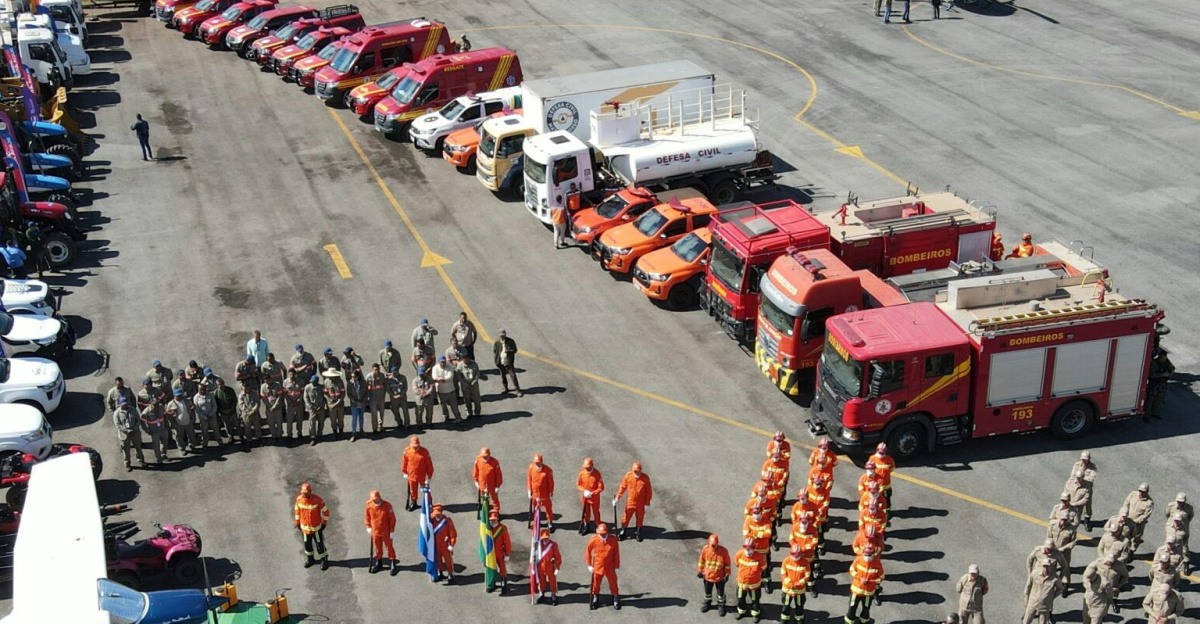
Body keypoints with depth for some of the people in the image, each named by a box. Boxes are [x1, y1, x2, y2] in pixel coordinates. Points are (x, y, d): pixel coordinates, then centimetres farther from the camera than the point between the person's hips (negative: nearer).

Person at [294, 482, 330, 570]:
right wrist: (297, 522, 10)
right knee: (307, 544, 18)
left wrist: (324, 523, -9)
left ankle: (324, 561, 26)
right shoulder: (299, 499, -12)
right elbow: (297, 510, 6)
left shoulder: (317, 500, -24)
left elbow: (326, 511, -12)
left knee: (319, 545, 6)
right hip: (305, 527, 4)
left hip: (316, 527, -3)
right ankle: (310, 559, 41)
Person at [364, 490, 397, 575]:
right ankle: (378, 564, 33)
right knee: (377, 548, 16)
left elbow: (392, 518, -12)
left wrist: (392, 530, -10)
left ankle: (393, 565, 10)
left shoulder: (387, 506, -19)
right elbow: (367, 516, 9)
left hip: (386, 532, -3)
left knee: (389, 547, 3)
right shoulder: (369, 506, -9)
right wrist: (368, 527, 9)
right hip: (375, 531, 4)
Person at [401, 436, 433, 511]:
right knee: (413, 491, 17)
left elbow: (429, 464, -8)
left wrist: (429, 476, -6)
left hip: (422, 476, -2)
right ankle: (413, 503, 37)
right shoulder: (407, 451, -10)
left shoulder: (424, 451, -16)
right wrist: (404, 473, 10)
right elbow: (404, 462, 5)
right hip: (411, 475, 2)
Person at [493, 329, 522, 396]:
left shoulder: (510, 341, -7)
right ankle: (506, 388, 35)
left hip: (509, 362, -3)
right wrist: (497, 357, 0)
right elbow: (494, 351, 14)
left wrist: (509, 351, -23)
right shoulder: (497, 343, 0)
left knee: (513, 375, -6)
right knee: (503, 376, 15)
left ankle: (518, 390, -2)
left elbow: (515, 350, -4)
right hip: (501, 363, 3)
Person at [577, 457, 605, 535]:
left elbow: (601, 487, -15)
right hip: (584, 497, 3)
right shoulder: (582, 472, -10)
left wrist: (592, 493, -23)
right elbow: (578, 485, -1)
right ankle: (586, 527, 35)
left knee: (596, 512, 10)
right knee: (586, 512, 17)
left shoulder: (597, 474, -18)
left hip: (594, 497, -3)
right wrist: (584, 491, -17)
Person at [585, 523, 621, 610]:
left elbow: (616, 554, -6)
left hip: (610, 568, 0)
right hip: (597, 567, 0)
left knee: (613, 583, 13)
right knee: (596, 583, 17)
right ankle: (595, 598, 39)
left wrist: (616, 566, -1)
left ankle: (616, 599, 33)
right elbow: (588, 552, -3)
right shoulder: (594, 540, -16)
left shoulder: (613, 540, -16)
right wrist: (589, 565, -1)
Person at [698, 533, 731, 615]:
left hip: (720, 577, -2)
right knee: (707, 591, 23)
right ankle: (707, 603, 49)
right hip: (708, 576, 2)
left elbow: (727, 563, -10)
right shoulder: (705, 549, -19)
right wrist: (700, 571, 4)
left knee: (720, 593, 17)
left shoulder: (724, 551, -24)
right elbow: (701, 561, -2)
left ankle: (721, 605, 41)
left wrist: (727, 575, -6)